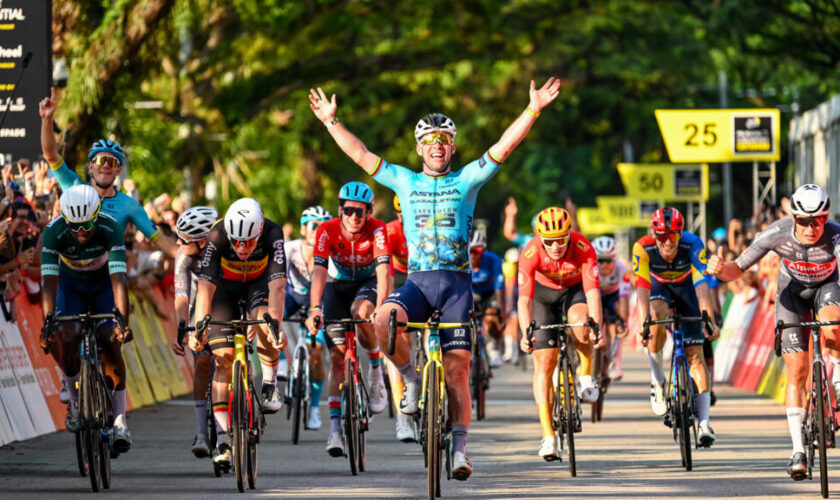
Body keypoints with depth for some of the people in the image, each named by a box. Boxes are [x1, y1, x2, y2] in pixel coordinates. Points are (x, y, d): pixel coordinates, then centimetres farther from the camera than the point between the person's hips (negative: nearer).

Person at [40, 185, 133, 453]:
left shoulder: (111, 229, -34)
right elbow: (49, 281, -36)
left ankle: (119, 420, -12)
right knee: (67, 339, -21)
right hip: (71, 284, 1)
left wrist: (123, 322, -51)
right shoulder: (54, 231, -32)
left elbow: (119, 280, -40)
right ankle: (75, 400, 5)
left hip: (103, 283, -1)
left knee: (111, 343, -18)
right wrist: (48, 323, -48)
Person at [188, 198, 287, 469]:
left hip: (258, 283, 0)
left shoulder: (272, 234, -33)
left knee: (264, 318, -34)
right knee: (224, 358, -12)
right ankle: (223, 438, -9)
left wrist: (275, 325, -51)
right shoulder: (218, 236, -33)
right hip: (225, 286, 0)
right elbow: (205, 286, -36)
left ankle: (270, 384, -10)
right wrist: (198, 327, -46)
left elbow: (277, 284, -40)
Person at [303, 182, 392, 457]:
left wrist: (380, 307, -51)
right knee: (337, 355, -9)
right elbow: (319, 271, -33)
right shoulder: (328, 230, -24)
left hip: (367, 283, -1)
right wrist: (314, 308, -47)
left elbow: (383, 270, -36)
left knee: (361, 312, -36)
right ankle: (335, 428, -10)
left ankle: (376, 367, -10)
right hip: (338, 285, 1)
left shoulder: (377, 230, -26)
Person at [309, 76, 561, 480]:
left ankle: (459, 449, -1)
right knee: (381, 323, -29)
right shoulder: (405, 182, 12)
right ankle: (412, 380, -3)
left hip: (457, 283, -1)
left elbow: (504, 147, -1)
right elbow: (360, 155, 12)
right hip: (418, 280, 1)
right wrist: (330, 120, 10)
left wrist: (533, 110, -11)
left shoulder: (466, 181, 7)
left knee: (457, 370, -6)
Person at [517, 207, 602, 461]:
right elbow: (524, 299, -35)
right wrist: (526, 333, -51)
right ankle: (548, 436, -8)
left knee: (580, 325, -35)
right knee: (544, 362, -10)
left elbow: (592, 292, -37)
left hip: (576, 290, 0)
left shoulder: (583, 248, -32)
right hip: (544, 294, 0)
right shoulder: (531, 253, -31)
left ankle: (586, 376, -5)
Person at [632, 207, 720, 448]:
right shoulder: (643, 247, -32)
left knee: (695, 353, -9)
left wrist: (709, 320, -53)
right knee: (656, 319, -34)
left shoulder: (693, 244, -34)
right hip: (659, 286, 0)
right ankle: (657, 380, -13)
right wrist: (644, 323, -52)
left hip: (686, 287, 0)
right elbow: (642, 287, -39)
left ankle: (704, 421, -6)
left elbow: (702, 285, -41)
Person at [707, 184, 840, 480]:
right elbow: (739, 268, -24)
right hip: (792, 289, 1)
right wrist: (720, 269, -47)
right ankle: (798, 450, -3)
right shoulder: (778, 233, -30)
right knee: (797, 371, -8)